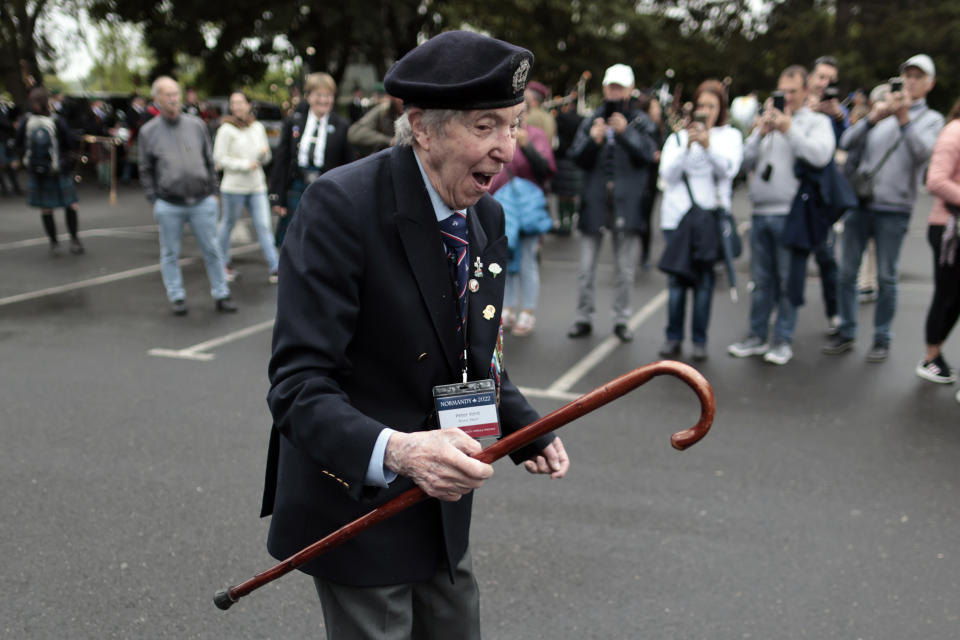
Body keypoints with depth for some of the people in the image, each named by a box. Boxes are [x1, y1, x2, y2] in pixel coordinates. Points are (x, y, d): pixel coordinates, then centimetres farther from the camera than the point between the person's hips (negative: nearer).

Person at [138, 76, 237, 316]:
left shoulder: (196, 124, 5)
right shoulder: (148, 131, 2)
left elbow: (209, 161, 11)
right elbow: (146, 170, 7)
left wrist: (213, 192, 7)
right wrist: (153, 200, 0)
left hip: (202, 202, 1)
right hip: (168, 206, -1)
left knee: (212, 250, 4)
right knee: (170, 253, 8)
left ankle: (221, 295, 14)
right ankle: (176, 297, 22)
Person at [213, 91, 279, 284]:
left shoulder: (258, 127, 8)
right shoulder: (226, 129, -7)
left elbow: (266, 159, 16)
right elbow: (219, 159, -9)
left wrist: (264, 153, -8)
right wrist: (245, 165, -14)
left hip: (257, 187, 4)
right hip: (234, 186, -4)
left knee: (264, 226, -4)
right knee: (228, 224, 10)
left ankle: (274, 268, -6)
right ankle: (223, 264, 27)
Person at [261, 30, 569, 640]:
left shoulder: (487, 217, 1)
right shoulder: (341, 205, -23)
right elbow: (298, 383, -27)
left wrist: (527, 431, -1)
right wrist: (393, 450, -43)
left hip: (441, 502, 7)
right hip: (355, 497, -7)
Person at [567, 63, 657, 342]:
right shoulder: (591, 122, 8)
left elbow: (647, 154, -9)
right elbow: (577, 157, 0)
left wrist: (625, 132, -21)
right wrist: (593, 140, -18)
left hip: (627, 202, -1)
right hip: (594, 201, 1)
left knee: (626, 269, 6)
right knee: (586, 269, 5)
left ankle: (621, 320, 18)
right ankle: (583, 318, 16)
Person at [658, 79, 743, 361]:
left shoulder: (730, 135, 11)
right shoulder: (678, 136, 13)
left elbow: (729, 169, -7)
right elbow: (668, 174, 0)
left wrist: (708, 145, -22)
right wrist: (687, 147, -13)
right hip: (677, 215, 1)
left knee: (704, 279, -3)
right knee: (677, 278, -1)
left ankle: (700, 341, 4)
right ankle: (673, 338, 7)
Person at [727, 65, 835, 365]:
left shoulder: (817, 121, 5)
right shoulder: (767, 120, 18)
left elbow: (821, 156, -14)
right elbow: (746, 161, 9)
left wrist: (789, 130, -17)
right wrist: (760, 134, -5)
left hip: (790, 213, -4)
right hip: (760, 213, 4)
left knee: (788, 280, 0)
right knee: (761, 279, 10)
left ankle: (783, 340, 8)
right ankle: (757, 336, 18)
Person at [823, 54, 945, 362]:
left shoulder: (932, 119, 7)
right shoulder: (882, 111, 12)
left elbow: (923, 151, -13)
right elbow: (847, 142, -3)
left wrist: (904, 118, -23)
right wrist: (873, 117, -18)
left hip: (894, 210, -2)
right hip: (860, 203, 2)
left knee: (886, 277, 3)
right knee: (847, 272, 5)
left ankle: (882, 339, 13)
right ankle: (846, 333, 15)